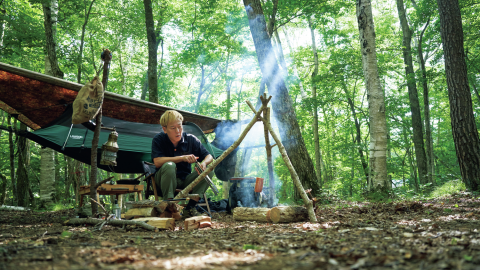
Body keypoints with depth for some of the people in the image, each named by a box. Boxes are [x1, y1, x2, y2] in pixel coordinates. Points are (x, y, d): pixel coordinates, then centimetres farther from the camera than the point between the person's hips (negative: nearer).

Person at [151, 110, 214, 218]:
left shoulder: (191, 139, -3)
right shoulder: (158, 140, -10)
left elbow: (209, 156, 0)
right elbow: (157, 162, -24)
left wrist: (204, 163, -25)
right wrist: (182, 158, -27)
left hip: (185, 181, 4)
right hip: (165, 181, -3)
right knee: (169, 165, -33)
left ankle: (190, 207, -15)